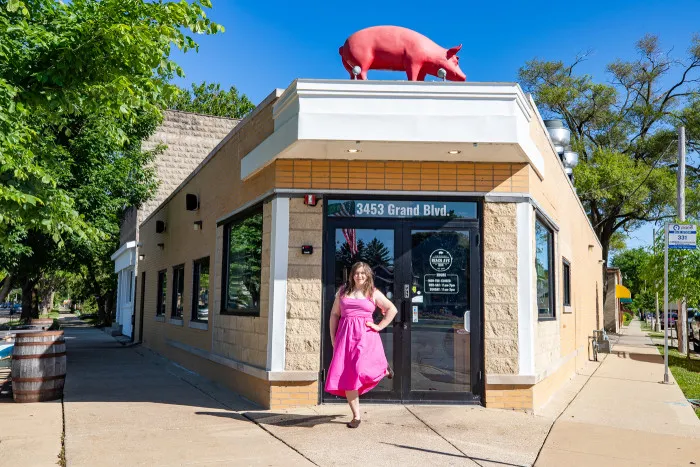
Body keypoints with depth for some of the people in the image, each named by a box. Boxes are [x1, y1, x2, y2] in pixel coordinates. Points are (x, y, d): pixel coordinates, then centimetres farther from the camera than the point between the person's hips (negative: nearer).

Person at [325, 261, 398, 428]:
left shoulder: (373, 293, 7)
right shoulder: (343, 291, 13)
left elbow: (392, 309, 9)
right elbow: (334, 315, 13)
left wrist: (379, 326, 0)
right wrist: (333, 338, 6)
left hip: (366, 335, -3)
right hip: (345, 336, 3)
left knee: (362, 370, -21)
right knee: (346, 376, -2)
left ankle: (384, 369, 17)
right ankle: (356, 416, 10)